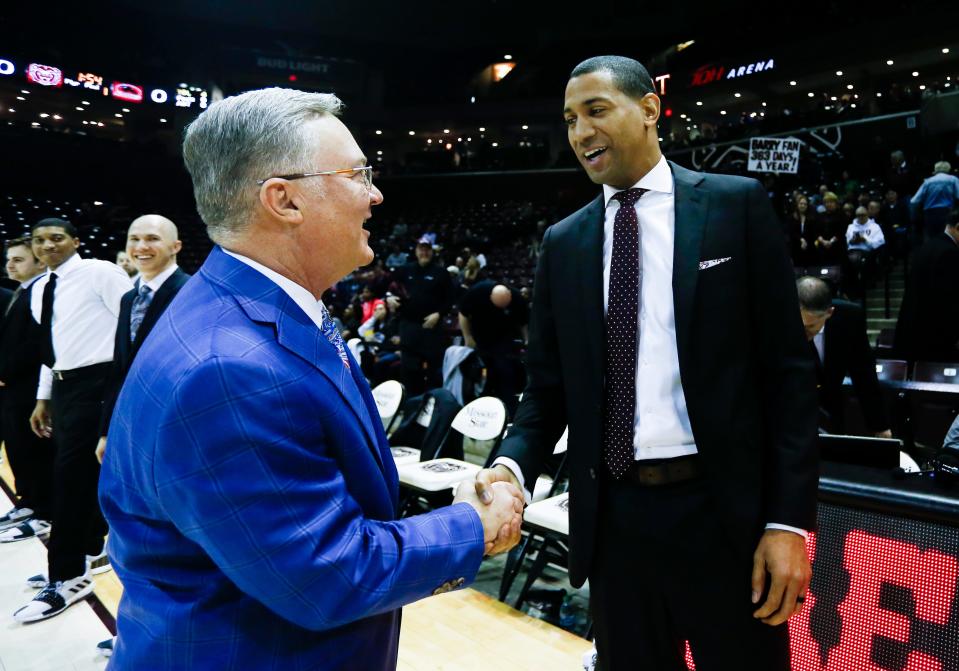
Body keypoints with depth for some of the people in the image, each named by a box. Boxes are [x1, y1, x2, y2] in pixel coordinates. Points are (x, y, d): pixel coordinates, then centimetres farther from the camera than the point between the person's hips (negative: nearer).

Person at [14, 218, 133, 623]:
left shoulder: (100, 273, -9)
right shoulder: (39, 289, 15)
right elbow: (51, 346, 19)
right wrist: (43, 397, 18)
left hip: (95, 383, -8)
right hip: (64, 386, 8)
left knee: (70, 474, -8)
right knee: (83, 472, 15)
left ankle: (68, 577, 2)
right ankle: (90, 553, 30)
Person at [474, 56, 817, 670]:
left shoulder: (737, 205, -2)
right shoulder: (564, 242, 6)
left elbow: (788, 369, -4)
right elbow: (549, 385, 7)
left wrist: (789, 519, -9)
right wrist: (513, 464, -11)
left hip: (724, 510, -2)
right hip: (612, 515, 3)